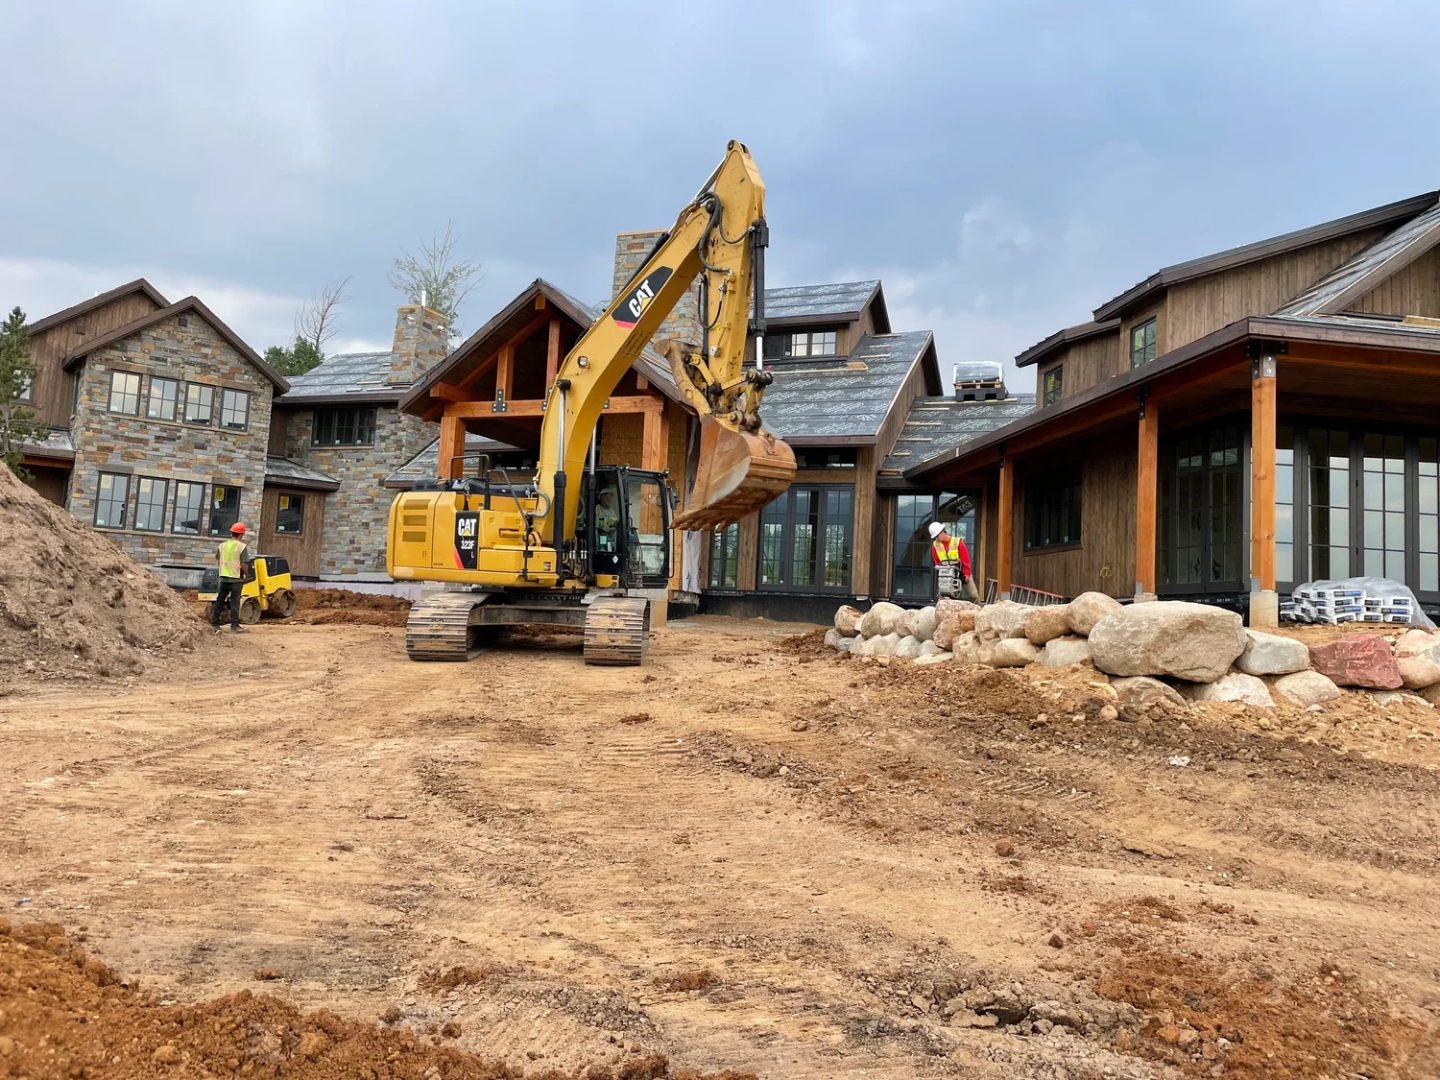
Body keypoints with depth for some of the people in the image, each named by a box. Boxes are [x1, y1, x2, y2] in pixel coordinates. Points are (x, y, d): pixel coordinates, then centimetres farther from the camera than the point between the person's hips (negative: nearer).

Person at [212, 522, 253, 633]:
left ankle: (214, 624, 17)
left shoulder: (223, 545, 7)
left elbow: (219, 560, 12)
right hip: (236, 578, -5)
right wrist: (246, 574, 0)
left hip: (224, 577, 5)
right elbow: (244, 564, -16)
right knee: (234, 602, -2)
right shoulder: (242, 546, -11)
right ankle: (234, 626, -2)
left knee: (220, 600, 13)